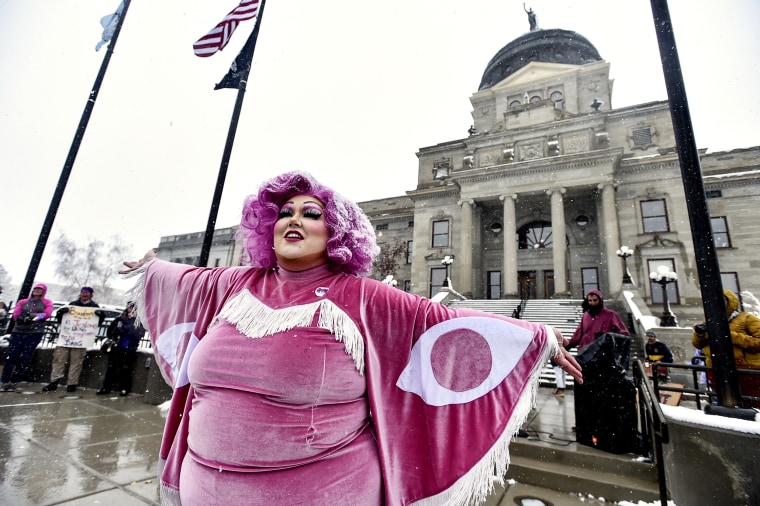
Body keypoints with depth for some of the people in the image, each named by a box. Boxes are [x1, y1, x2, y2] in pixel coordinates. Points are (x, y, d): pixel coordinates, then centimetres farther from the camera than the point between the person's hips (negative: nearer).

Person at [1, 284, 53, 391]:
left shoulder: (47, 302, 10)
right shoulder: (22, 302, 15)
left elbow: (47, 314, -6)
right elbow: (15, 315, 4)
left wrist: (29, 316, -12)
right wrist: (23, 318, -17)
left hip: (35, 333, -1)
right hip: (18, 331, 2)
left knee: (25, 358, -2)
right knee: (11, 356, -4)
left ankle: (13, 382, 7)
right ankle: (5, 382, 4)